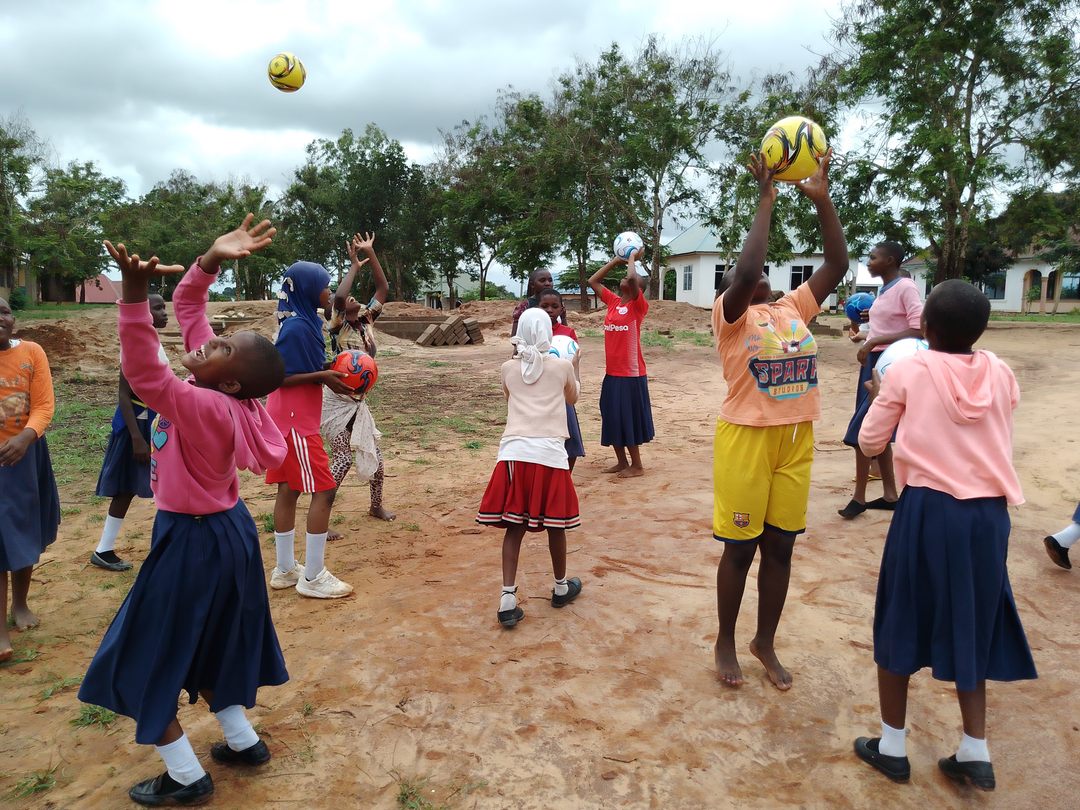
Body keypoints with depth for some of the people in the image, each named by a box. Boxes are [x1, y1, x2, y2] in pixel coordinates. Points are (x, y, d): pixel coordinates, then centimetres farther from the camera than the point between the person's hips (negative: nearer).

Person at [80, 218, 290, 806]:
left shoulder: (207, 408, -30)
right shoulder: (213, 392, -6)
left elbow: (143, 372, -42)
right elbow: (187, 307, -1)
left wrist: (134, 292, -50)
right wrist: (210, 260, -12)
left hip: (194, 542, -9)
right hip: (221, 529, 9)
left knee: (144, 661, 9)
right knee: (207, 643, 25)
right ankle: (243, 741, 40)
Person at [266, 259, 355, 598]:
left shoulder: (306, 321, 10)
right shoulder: (297, 327, -18)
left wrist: (329, 371, 2)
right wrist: (321, 376, -23)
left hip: (292, 419, 10)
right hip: (296, 422, -10)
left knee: (289, 490, 14)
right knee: (324, 491, -6)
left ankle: (285, 569, 24)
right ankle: (313, 577, 2)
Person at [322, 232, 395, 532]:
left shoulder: (367, 319, 3)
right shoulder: (339, 326, -13)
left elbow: (384, 288, 2)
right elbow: (337, 296, -33)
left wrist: (370, 253, -5)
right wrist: (355, 264, -21)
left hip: (357, 401, 7)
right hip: (337, 400, -7)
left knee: (374, 453, 14)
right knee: (342, 459, -9)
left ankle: (376, 506, 33)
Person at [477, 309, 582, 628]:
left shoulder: (508, 368, 10)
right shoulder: (562, 366, 6)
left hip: (514, 452, 2)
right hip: (549, 452, -1)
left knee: (514, 526, 7)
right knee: (554, 524, 14)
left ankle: (507, 599, 1)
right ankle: (561, 587, 33)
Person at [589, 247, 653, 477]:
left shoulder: (638, 305, -8)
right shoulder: (613, 302, 10)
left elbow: (632, 278, -26)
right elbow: (593, 281, 16)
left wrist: (633, 258, -8)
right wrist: (616, 260, 13)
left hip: (631, 374, -7)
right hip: (612, 373, 7)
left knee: (628, 419, 1)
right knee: (612, 419, 12)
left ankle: (636, 465, 15)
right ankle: (621, 462, 26)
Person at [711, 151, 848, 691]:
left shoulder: (793, 307, 10)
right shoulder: (730, 314, -5)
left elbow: (837, 265, 5)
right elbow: (744, 270, -25)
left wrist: (822, 199, -3)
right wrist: (766, 202, -19)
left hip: (796, 439, 5)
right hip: (747, 439, -5)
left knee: (780, 546, 12)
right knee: (740, 547, 5)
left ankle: (765, 643, 29)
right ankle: (725, 643, 25)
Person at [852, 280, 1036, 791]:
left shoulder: (907, 372, -6)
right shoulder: (1001, 374, 4)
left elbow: (870, 443, 1)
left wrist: (880, 397, 17)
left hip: (929, 509, -4)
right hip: (989, 513, 4)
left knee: (901, 622, 12)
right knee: (970, 625, 19)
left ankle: (892, 746, 23)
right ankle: (975, 754, 27)